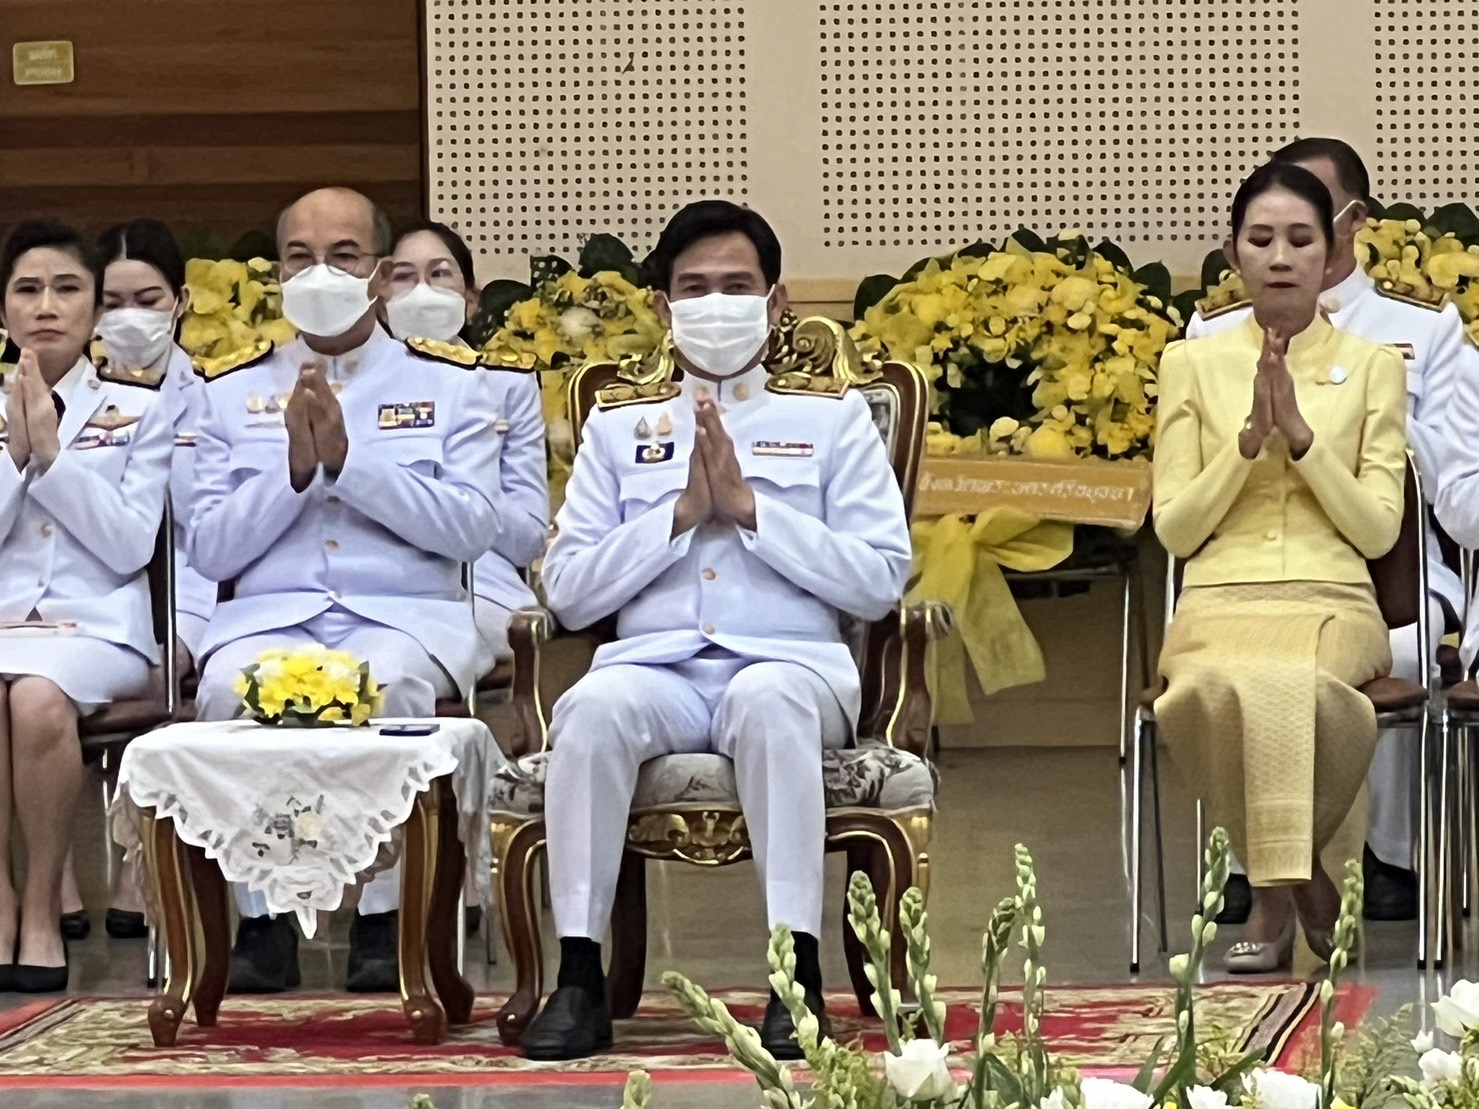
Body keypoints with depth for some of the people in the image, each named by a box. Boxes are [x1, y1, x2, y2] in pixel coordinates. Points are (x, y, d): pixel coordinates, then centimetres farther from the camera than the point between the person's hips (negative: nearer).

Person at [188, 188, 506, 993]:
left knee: (389, 683, -37)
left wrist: (349, 459, -10)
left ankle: (386, 919, -25)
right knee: (230, 685, -34)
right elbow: (209, 550, 7)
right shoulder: (234, 392, 16)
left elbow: (472, 528, -2)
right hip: (269, 612, 1)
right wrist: (295, 469, -7)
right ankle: (262, 919, -22)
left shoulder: (449, 383, 12)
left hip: (408, 611, -1)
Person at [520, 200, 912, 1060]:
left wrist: (750, 507, -5)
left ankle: (799, 977, -38)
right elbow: (570, 592, 9)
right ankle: (579, 980, -32)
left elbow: (880, 581, 3)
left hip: (790, 662, -1)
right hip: (654, 666, 2)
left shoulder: (832, 421, 16)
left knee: (770, 698, -38)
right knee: (593, 706, -34)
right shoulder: (617, 430, 20)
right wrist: (680, 512, -3)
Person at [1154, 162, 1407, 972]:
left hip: (1331, 604, -1)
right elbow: (1174, 528, 7)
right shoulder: (1191, 366, 14)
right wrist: (1249, 440, -6)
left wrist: (1302, 435, -8)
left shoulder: (1374, 368, 12)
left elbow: (1378, 530, 4)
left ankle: (1274, 892, -16)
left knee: (1290, 684, -39)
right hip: (1220, 602, 1)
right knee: (1227, 687, -38)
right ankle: (1300, 876, -14)